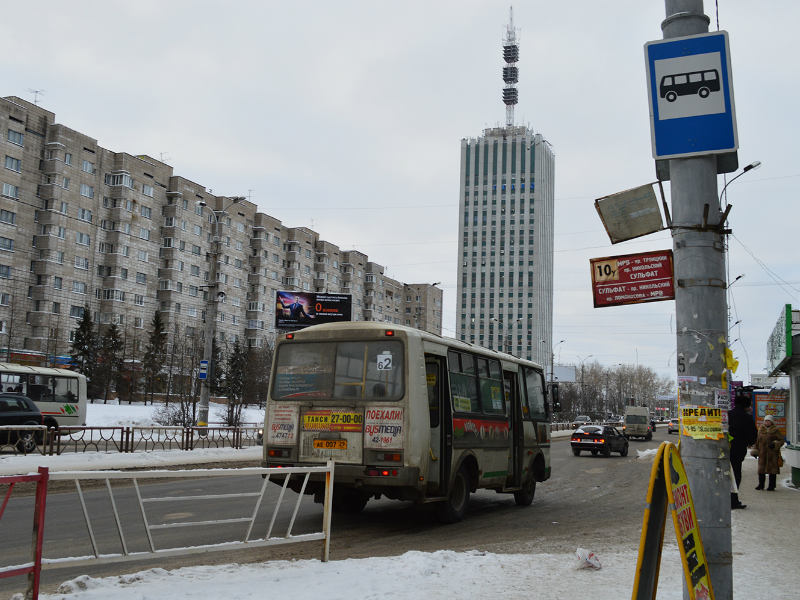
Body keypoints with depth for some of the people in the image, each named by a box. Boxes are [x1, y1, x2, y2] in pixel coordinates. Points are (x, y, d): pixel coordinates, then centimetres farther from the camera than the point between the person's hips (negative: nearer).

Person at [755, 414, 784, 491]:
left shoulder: (776, 430, -1)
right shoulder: (761, 429, 10)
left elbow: (781, 440, 0)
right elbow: (757, 440, 19)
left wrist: (775, 444, -17)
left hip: (772, 453, -4)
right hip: (762, 453, 4)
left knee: (772, 470, 0)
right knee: (761, 468, 6)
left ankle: (771, 486, 8)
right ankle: (761, 485, 18)